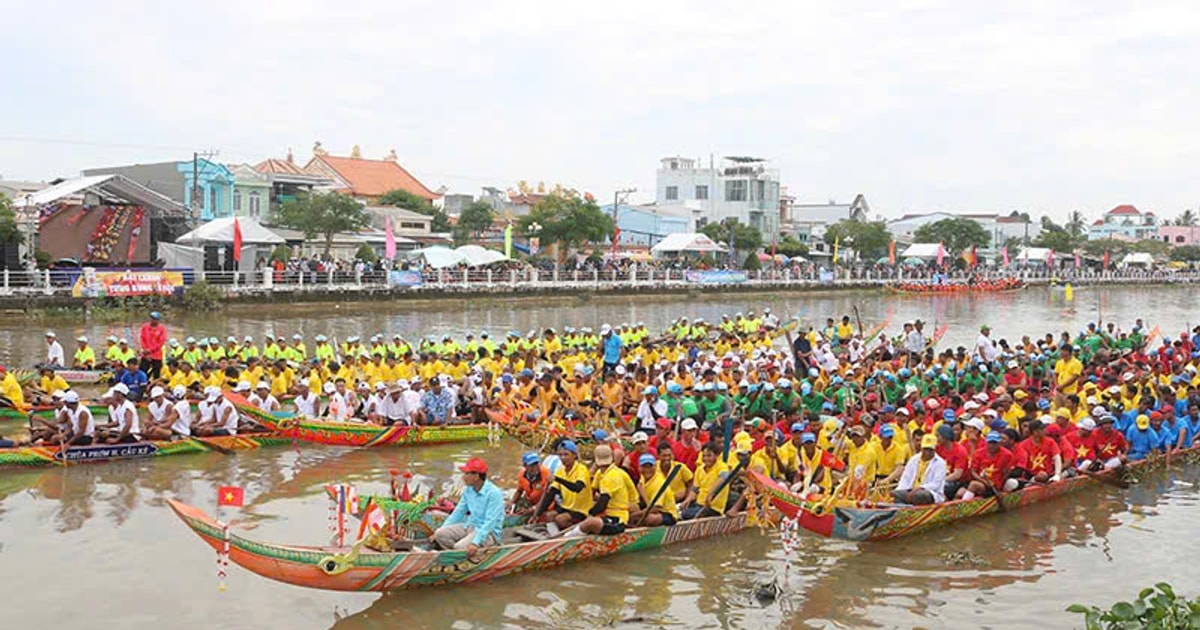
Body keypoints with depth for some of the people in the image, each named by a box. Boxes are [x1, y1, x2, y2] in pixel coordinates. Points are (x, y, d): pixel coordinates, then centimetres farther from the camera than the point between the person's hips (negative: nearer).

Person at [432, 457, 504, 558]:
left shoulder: (494, 493, -20)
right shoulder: (468, 490, 3)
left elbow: (490, 522, -26)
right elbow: (458, 512, 13)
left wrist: (476, 542, -36)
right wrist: (441, 529, 4)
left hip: (489, 532, -8)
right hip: (470, 526, 8)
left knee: (460, 547, -30)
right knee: (440, 533, -11)